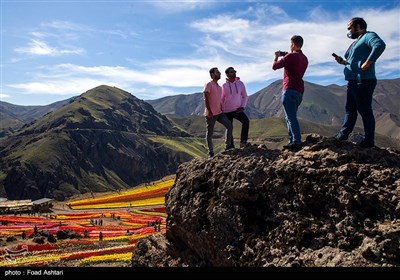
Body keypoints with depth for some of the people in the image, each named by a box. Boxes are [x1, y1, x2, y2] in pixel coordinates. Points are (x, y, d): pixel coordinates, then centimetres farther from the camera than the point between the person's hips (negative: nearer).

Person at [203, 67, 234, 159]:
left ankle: (228, 146, -5)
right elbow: (206, 99, -14)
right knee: (210, 133, 1)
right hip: (210, 114, -7)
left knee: (229, 125, -12)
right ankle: (210, 153, 10)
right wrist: (209, 111, -20)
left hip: (219, 112, 7)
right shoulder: (208, 85, -8)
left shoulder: (219, 87, 17)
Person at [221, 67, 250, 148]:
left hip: (237, 110, 0)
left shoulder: (240, 83, 1)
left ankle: (243, 142, -19)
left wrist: (242, 107, -6)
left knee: (246, 121, -24)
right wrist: (221, 111, 2)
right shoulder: (224, 85, -2)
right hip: (227, 111, 0)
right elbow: (222, 99, 6)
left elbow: (245, 96, 6)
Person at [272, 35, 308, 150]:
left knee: (291, 117, -13)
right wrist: (284, 54, 24)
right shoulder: (304, 58, 18)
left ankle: (296, 142, -20)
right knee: (290, 116, 15)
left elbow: (275, 66, -6)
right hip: (299, 91, 9)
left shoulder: (291, 56, -9)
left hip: (290, 89, -9)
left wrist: (276, 57, 15)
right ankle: (292, 141, 11)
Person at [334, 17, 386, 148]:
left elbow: (380, 45, -27)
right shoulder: (357, 42, 23)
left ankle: (369, 141, 1)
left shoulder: (368, 36, -6)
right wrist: (344, 62, 11)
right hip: (353, 82, 10)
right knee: (350, 110, 12)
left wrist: (367, 63, -28)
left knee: (365, 111, -5)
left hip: (363, 81, -10)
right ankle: (342, 137, 18)